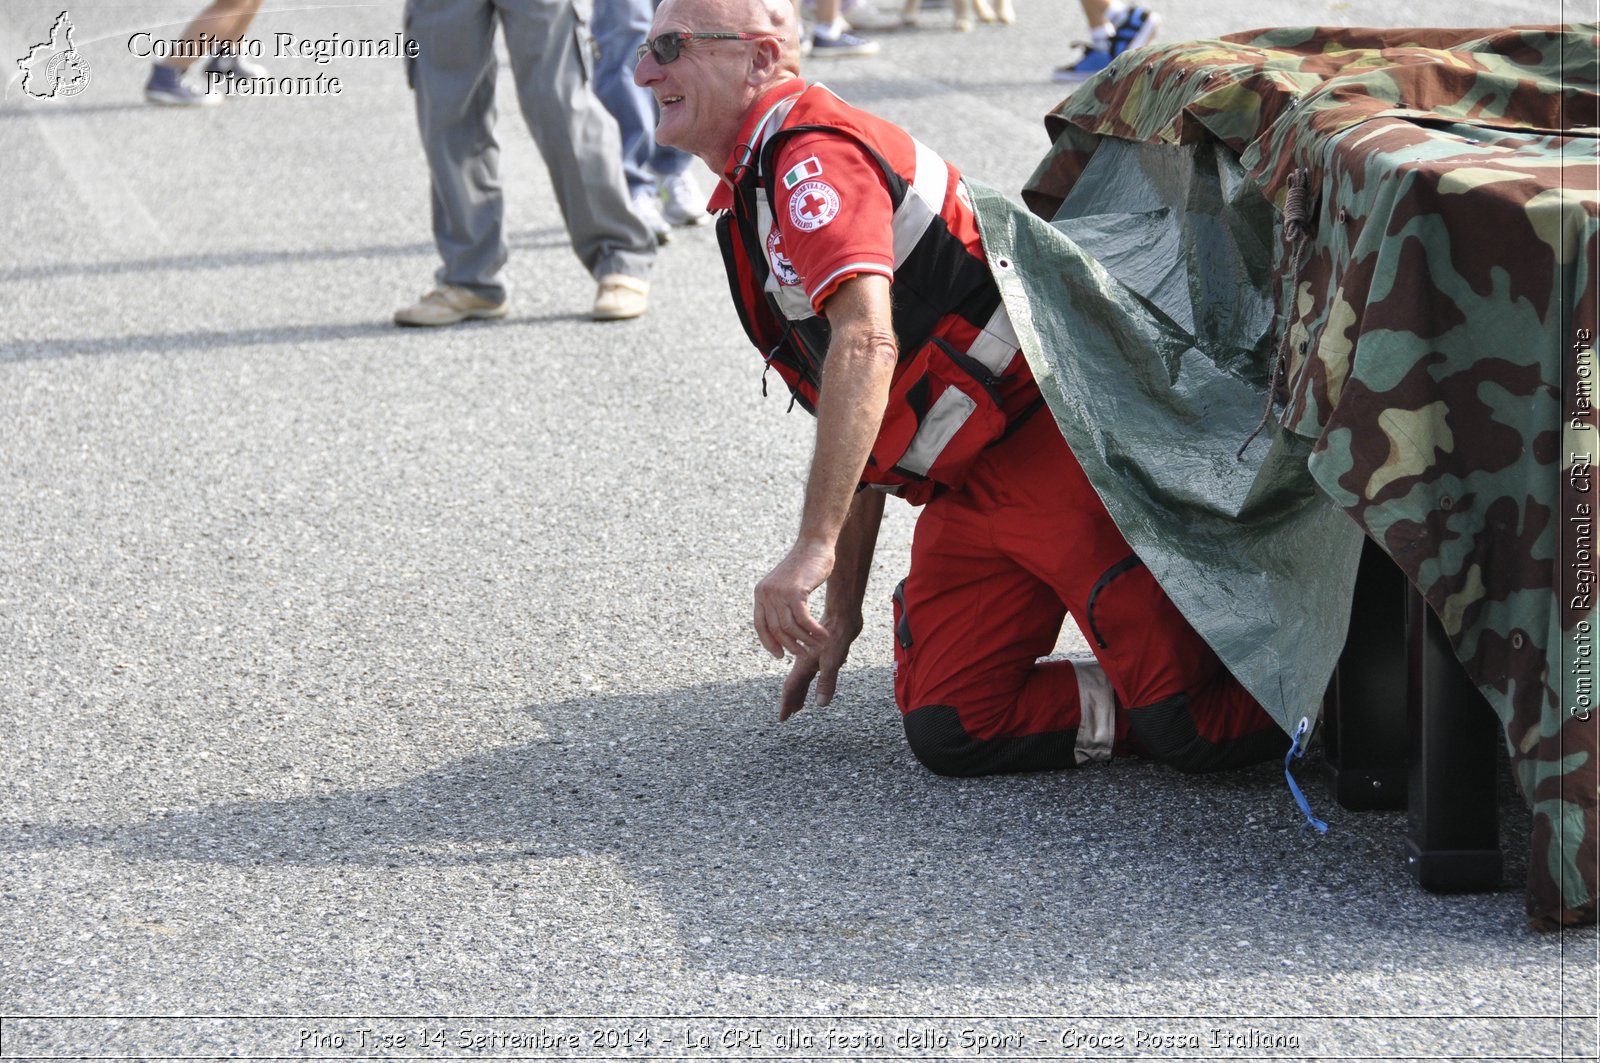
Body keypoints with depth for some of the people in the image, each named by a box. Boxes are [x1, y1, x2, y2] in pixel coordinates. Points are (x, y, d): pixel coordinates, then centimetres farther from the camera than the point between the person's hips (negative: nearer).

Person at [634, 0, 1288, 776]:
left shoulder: (811, 156, -12)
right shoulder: (754, 195, 21)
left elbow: (866, 347, -29)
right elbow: (858, 427, 26)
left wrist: (814, 546, -33)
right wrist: (841, 612, 24)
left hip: (1059, 444, -10)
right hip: (969, 492, 10)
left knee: (1195, 726, -17)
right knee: (946, 730, -5)